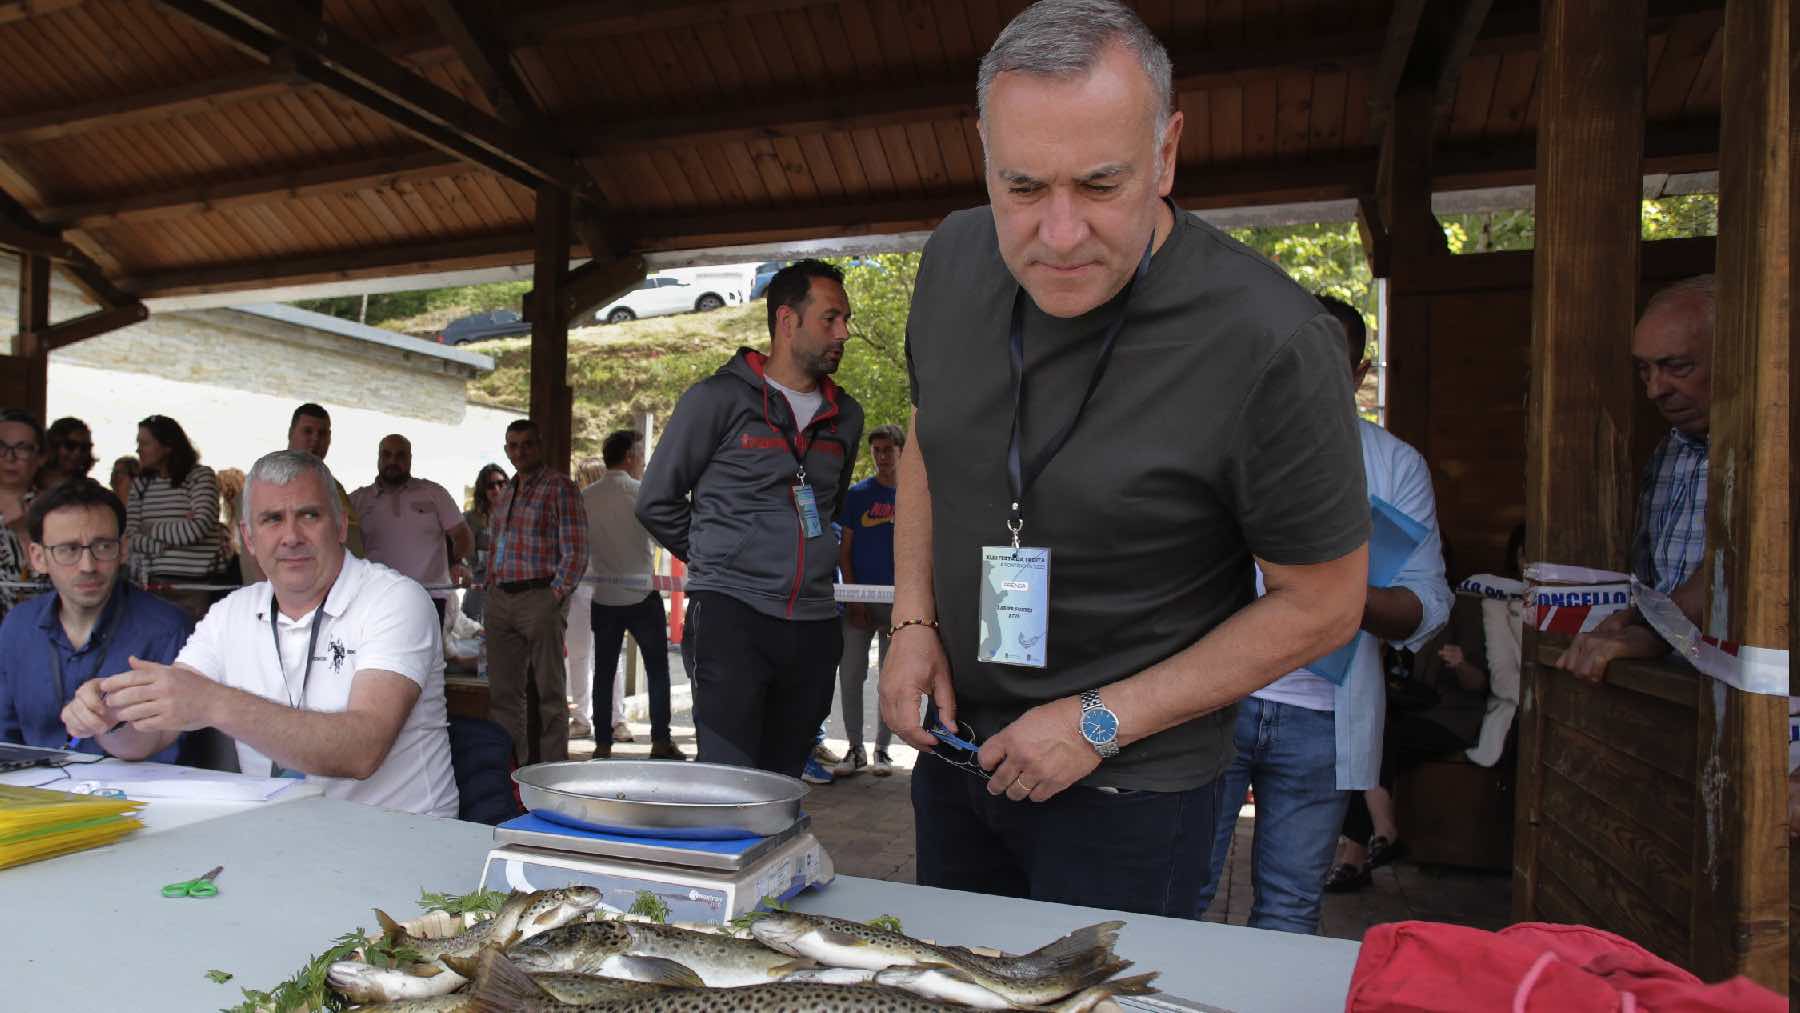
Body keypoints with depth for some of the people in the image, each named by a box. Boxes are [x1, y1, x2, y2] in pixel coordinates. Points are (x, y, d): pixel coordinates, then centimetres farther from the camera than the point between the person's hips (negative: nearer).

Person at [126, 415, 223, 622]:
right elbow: (129, 536, 5)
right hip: (152, 584, 4)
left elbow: (198, 528, -12)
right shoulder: (141, 484, 14)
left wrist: (152, 529, 2)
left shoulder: (201, 476, -1)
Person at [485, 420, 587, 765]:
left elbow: (576, 552, -9)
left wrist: (556, 597, -13)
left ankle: (551, 766, 4)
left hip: (541, 597, -7)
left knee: (549, 690, -1)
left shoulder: (560, 487, -4)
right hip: (500, 600, 7)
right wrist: (490, 585, 12)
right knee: (503, 690, 10)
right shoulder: (507, 491, 18)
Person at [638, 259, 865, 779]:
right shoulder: (719, 398, -2)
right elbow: (656, 502, 4)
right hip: (732, 616, -5)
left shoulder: (845, 415, 14)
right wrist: (716, 558, 9)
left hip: (814, 624, 5)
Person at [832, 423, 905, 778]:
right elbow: (844, 550, 3)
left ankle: (882, 749, 19)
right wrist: (852, 597, -6)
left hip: (899, 601, 0)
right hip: (859, 600, 0)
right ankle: (855, 749, 13)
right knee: (850, 674, 0)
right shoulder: (858, 494, 3)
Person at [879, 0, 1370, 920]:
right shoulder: (954, 259, -8)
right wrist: (913, 618, -2)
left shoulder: (1269, 344, -25)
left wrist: (1103, 723, -17)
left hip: (1130, 792, -5)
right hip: (958, 743, 6)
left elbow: (1321, 605, -15)